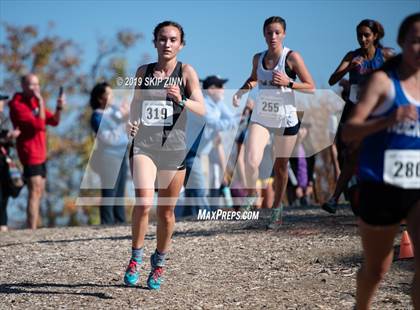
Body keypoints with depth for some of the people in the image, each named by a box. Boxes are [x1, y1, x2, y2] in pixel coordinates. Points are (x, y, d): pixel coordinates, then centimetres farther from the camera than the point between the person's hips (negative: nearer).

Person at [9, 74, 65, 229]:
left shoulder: (35, 101, 14)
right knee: (35, 192, -16)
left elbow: (54, 121, 12)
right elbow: (39, 125, -23)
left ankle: (34, 229, 18)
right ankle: (32, 230, -21)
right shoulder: (18, 105, -14)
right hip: (30, 153, -10)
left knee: (40, 192, 12)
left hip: (40, 154, 10)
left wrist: (59, 108, -6)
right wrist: (41, 103, -21)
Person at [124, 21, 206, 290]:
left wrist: (181, 100, -31)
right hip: (144, 145, 1)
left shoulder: (186, 72, -2)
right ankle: (136, 256, 0)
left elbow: (202, 109, -12)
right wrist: (132, 121, 1)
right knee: (144, 203, -19)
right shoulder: (143, 72, 7)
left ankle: (160, 261, 29)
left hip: (174, 148, -1)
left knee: (166, 211, 9)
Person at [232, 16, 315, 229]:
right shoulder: (258, 58, 4)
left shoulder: (292, 57, -9)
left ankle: (277, 208, 27)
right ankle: (251, 197, 8)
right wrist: (242, 90, 4)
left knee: (280, 167, 8)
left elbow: (311, 87, -9)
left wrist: (288, 82, -23)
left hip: (286, 120, -2)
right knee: (251, 161, -17)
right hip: (260, 118, 2)